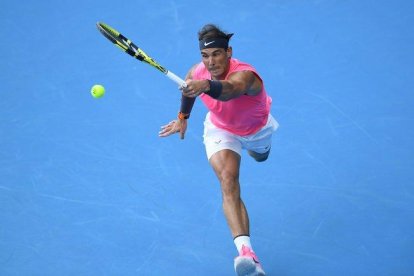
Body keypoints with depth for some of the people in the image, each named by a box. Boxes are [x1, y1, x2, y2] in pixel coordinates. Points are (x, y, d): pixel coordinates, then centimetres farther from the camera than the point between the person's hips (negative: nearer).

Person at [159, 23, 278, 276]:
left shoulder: (245, 75, -44)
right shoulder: (196, 73, -27)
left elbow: (229, 90, -70)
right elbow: (189, 91, 1)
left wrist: (206, 86, -88)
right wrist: (183, 117, 7)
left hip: (258, 130, -1)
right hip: (221, 130, 1)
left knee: (261, 157, 35)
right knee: (228, 182, -27)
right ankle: (246, 252, -45)